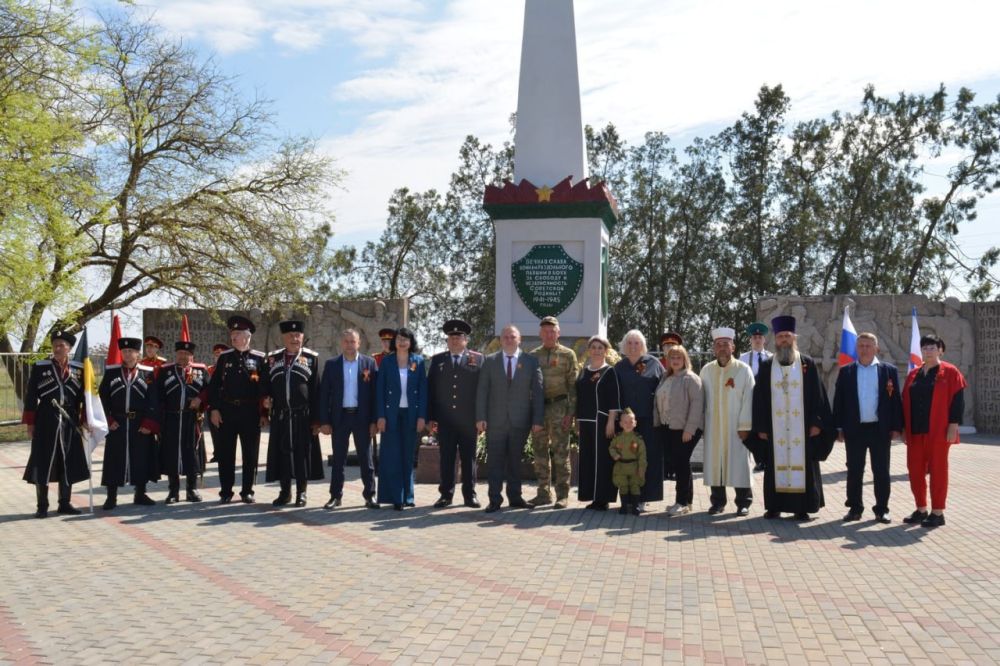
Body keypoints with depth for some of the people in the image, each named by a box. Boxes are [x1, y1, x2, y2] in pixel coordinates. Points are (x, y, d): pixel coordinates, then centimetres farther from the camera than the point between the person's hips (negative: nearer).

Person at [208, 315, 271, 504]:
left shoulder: (260, 359, 1)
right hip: (226, 412, 2)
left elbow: (266, 387, 0)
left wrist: (264, 413, -4)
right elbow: (214, 385, 6)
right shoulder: (224, 357, 7)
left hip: (250, 412, -2)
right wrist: (214, 409, -2)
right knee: (225, 453, 5)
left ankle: (247, 491, 14)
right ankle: (226, 491, 14)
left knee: (250, 453, 4)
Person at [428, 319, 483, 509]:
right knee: (446, 457, 5)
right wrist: (431, 417, 0)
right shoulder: (438, 359, 9)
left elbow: (482, 385, -3)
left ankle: (470, 495, 13)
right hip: (445, 418, 2)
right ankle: (446, 494, 13)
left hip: (468, 418, -1)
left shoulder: (477, 359, 3)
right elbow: (431, 388, 6)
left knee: (469, 457, 4)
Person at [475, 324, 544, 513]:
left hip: (520, 420, 0)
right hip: (495, 420, 0)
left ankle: (515, 497, 19)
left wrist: (538, 419, -5)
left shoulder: (531, 361, 4)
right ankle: (495, 499, 7)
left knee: (515, 461, 8)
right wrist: (480, 417, -6)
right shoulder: (490, 361, 5)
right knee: (495, 461, 1)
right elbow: (482, 391, 2)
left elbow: (538, 391, 1)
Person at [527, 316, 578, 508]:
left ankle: (562, 495, 3)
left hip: (559, 407, -4)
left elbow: (573, 385, -2)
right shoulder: (533, 355, 11)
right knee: (540, 451, 7)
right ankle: (543, 493, 16)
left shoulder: (568, 355, 1)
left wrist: (570, 413, -9)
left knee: (560, 452, -3)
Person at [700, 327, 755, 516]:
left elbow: (748, 399, -6)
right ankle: (718, 501, 15)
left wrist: (744, 426, -11)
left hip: (736, 427, -3)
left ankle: (743, 502, 11)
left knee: (739, 463, 1)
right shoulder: (706, 370, 7)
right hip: (713, 427, 3)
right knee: (714, 463, 5)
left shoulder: (743, 370, -2)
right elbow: (702, 399, 8)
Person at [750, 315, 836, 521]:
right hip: (775, 427, 1)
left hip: (802, 426, -1)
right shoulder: (766, 366, 7)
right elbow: (759, 398, 5)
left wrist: (816, 423, -7)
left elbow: (818, 395, 2)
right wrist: (761, 427, -1)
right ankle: (774, 506, 11)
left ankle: (802, 507, 8)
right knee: (775, 465, 3)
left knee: (803, 464, 1)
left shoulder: (808, 364, 4)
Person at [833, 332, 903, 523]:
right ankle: (855, 508, 16)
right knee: (854, 470, 7)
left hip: (880, 429, -1)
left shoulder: (889, 371, 3)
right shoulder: (846, 371, 6)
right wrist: (839, 427, 0)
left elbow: (896, 400, 2)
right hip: (854, 429, 1)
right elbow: (838, 400, 5)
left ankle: (882, 509, 14)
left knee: (881, 471, 5)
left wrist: (896, 427, -4)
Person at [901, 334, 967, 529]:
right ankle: (921, 510, 17)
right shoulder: (913, 374, 13)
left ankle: (938, 513, 6)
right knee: (915, 469, 6)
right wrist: (904, 428, 9)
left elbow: (958, 400, -7)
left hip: (938, 431, -5)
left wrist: (953, 426, -14)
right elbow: (905, 402, 14)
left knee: (937, 470, -1)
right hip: (915, 431, 5)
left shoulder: (950, 372, -2)